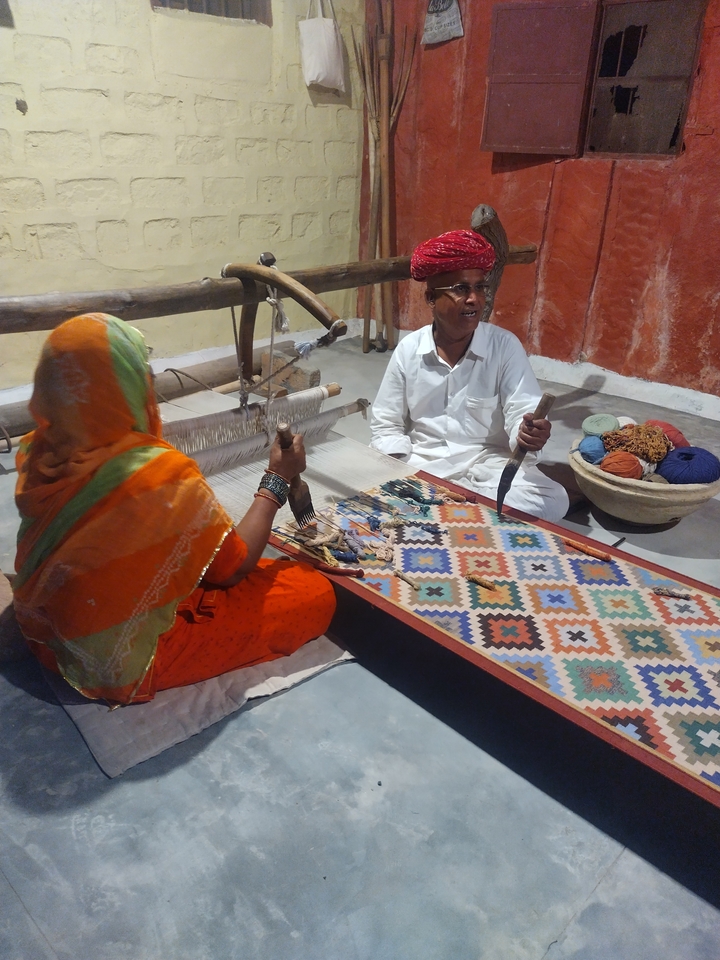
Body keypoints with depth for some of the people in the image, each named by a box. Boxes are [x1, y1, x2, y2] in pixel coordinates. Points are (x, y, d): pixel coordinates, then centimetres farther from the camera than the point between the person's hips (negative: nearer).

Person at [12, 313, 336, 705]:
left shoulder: (37, 452, -12)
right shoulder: (162, 476, -32)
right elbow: (233, 567, -14)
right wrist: (277, 480, -5)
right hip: (122, 663, -6)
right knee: (315, 593, -2)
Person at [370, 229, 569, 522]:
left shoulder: (505, 346, -5)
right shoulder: (408, 349, -1)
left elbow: (522, 412, -13)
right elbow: (386, 426, 4)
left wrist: (529, 433, -38)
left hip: (488, 462, 1)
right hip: (420, 463, 0)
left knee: (552, 500, -26)